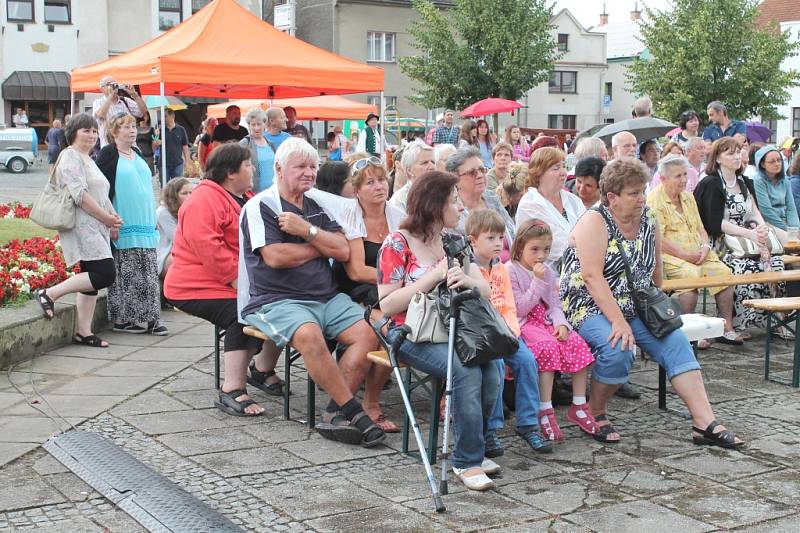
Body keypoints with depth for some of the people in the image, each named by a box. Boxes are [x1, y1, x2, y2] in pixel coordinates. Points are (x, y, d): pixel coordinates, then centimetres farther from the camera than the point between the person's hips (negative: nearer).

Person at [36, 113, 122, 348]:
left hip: (95, 228, 10)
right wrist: (107, 218, -13)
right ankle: (50, 294, -8)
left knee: (91, 278, 8)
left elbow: (101, 194, 25)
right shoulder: (71, 157, -8)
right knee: (106, 273, -16)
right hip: (81, 226, -10)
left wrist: (113, 217, 8)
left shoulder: (87, 159, 23)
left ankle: (84, 332, 11)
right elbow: (80, 195, -18)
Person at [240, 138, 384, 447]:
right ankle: (354, 411, -25)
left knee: (367, 334, -18)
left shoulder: (318, 206, 18)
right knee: (309, 335, -36)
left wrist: (307, 230, -9)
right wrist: (321, 245, 1)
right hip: (276, 300, -6)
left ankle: (335, 414, -20)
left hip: (327, 297, 6)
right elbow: (275, 257, -15)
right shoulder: (261, 206, 0)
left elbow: (343, 251, 6)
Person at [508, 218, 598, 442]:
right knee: (549, 347, -34)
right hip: (524, 324, -6)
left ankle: (579, 406, -10)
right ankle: (545, 411, -31)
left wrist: (560, 323, -9)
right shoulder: (511, 271, -6)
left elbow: (555, 304, 12)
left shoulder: (548, 272, 15)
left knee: (578, 343, -18)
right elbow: (520, 309, -12)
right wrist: (537, 281, -16)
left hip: (547, 322, 6)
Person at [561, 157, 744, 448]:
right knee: (618, 349, -32)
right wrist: (618, 322, -28)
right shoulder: (594, 222, -12)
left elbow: (655, 272, 20)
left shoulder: (648, 221, 8)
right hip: (590, 307, -6)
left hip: (635, 308, 6)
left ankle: (705, 424, -19)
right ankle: (596, 412, -6)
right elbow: (593, 278, -22)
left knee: (676, 341, -15)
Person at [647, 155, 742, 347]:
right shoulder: (655, 199, -7)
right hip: (670, 256, -7)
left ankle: (727, 329, -7)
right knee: (690, 274, -34)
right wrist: (685, 255, -17)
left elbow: (700, 228, 22)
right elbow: (657, 239, -15)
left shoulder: (688, 197, 19)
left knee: (724, 271, -13)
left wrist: (705, 247, 1)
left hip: (697, 254, 8)